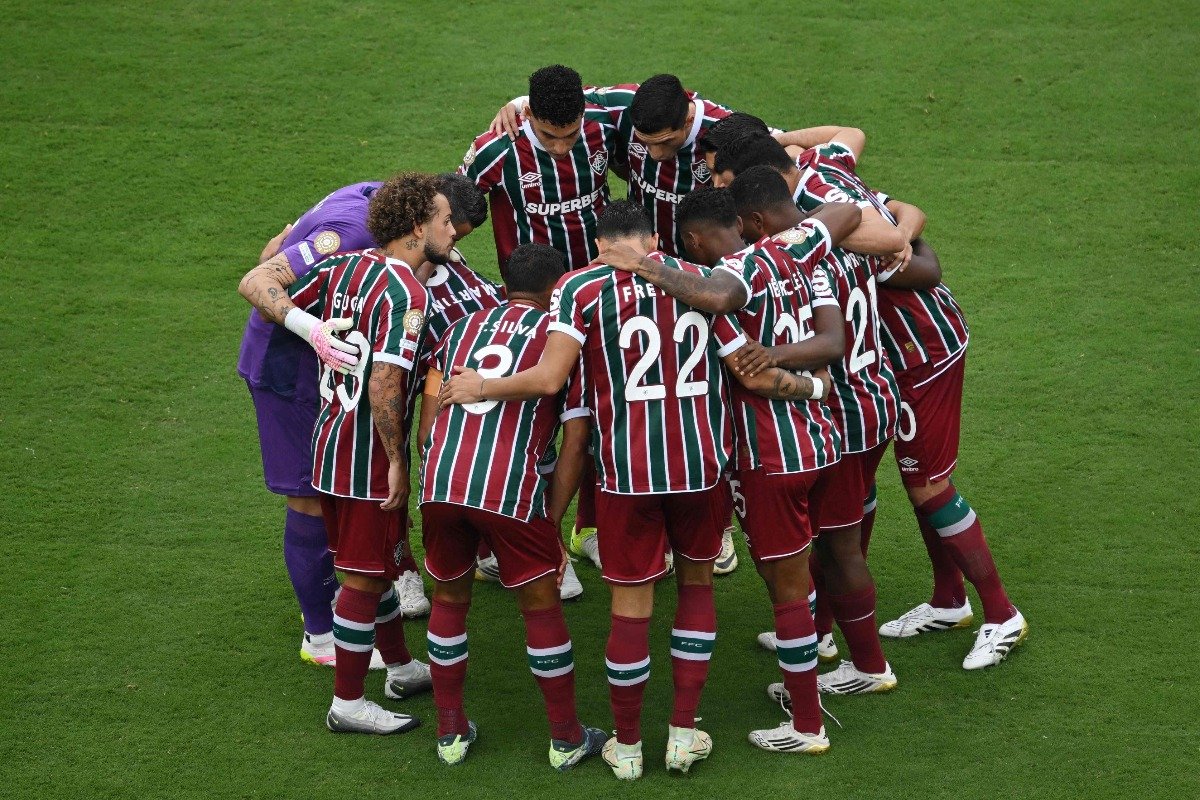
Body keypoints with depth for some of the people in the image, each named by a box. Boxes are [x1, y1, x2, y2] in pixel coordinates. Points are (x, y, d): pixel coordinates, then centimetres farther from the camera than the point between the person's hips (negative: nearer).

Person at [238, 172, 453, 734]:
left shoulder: (345, 266, 4)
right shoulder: (404, 293, -21)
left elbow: (255, 283, 3)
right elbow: (384, 386, -28)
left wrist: (313, 329, -2)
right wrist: (397, 461, -17)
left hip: (330, 440, 9)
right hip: (368, 456, -9)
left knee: (377, 563, 24)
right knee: (364, 577, 4)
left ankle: (401, 668, 41)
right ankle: (347, 703, 14)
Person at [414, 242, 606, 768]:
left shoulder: (463, 328, 22)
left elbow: (428, 423, 17)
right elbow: (575, 444, 5)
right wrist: (552, 524, 10)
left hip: (439, 481, 3)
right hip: (512, 488, -3)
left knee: (449, 599, 22)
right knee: (541, 606, 13)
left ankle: (450, 733, 30)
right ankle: (566, 739, 23)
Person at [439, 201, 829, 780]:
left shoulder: (581, 288, -2)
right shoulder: (701, 279, 7)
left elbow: (549, 379, -14)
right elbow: (756, 375, 6)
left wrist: (479, 389, 1)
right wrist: (809, 386, 24)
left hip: (627, 469, -2)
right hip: (702, 461, 2)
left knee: (631, 603, 9)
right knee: (697, 580, 22)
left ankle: (626, 746, 22)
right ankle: (683, 733, 22)